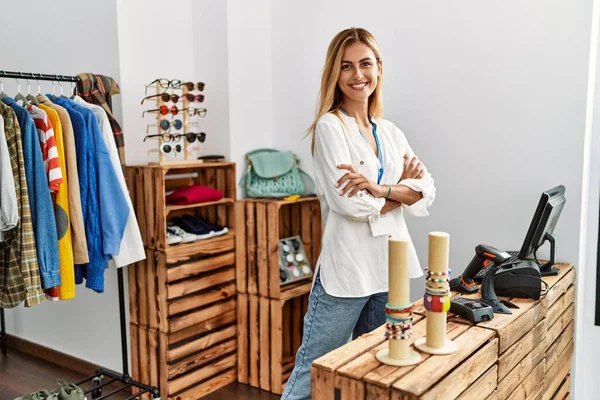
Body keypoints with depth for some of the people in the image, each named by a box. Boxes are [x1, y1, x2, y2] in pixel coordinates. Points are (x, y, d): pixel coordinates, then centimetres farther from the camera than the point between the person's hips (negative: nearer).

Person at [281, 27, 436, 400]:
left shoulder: (391, 132, 11)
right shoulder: (330, 126, -7)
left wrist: (378, 189, -16)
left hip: (391, 268, 6)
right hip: (346, 270, -6)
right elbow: (349, 204, -17)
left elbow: (426, 194, 1)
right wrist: (402, 189, -3)